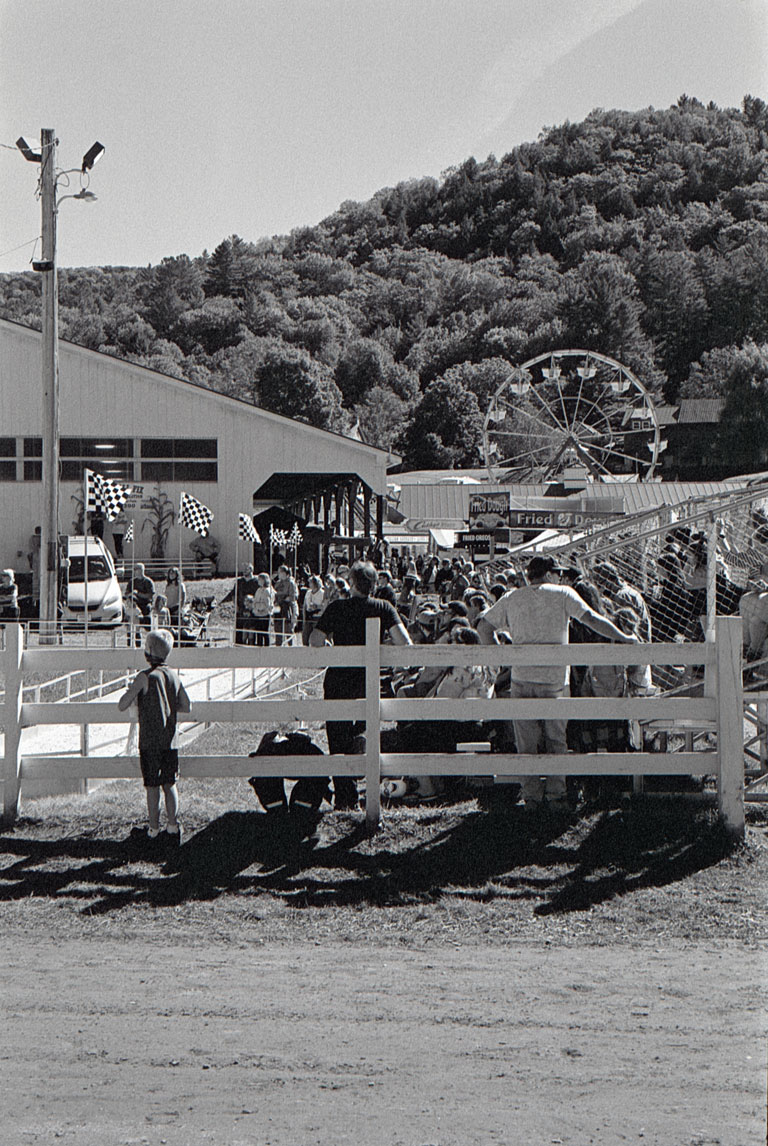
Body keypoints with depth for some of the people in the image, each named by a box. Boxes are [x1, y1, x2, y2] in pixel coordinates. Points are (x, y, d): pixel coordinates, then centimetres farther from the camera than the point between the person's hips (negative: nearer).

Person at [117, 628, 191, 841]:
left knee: (152, 786, 3)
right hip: (169, 740, 5)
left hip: (149, 741, -5)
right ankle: (172, 825, 7)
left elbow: (122, 706, -13)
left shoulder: (145, 677, -14)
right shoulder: (173, 676, 3)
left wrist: (130, 691, 6)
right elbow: (186, 706, 10)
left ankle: (154, 829, 8)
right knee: (169, 784, 12)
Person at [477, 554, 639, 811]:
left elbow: (484, 625, 11)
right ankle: (556, 794, 6)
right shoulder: (563, 594, 4)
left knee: (526, 742, 7)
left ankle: (531, 795, 6)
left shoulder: (512, 598, 12)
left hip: (521, 676, 2)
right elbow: (592, 620, -4)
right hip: (554, 677, -2)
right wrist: (624, 638, 1)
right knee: (556, 741, 9)